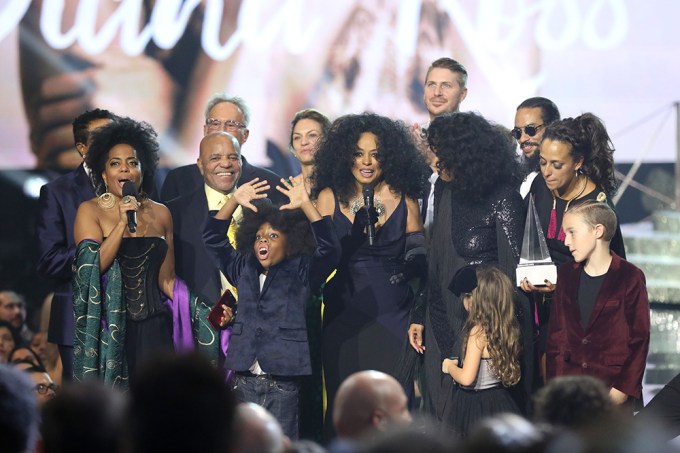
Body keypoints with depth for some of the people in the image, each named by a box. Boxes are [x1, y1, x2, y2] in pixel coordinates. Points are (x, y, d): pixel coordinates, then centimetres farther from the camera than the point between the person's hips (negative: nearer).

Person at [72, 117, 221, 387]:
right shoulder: (90, 211, 2)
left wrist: (202, 313, 2)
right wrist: (122, 223, -15)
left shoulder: (160, 213, 12)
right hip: (109, 328, -3)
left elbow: (166, 280, 14)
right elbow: (93, 267, -10)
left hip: (154, 327, 3)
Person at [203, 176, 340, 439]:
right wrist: (234, 201, -2)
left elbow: (330, 249, -12)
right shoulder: (243, 269, 15)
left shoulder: (301, 272, 4)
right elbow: (213, 239, 11)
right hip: (245, 380, 4)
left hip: (282, 383, -4)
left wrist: (306, 205, -20)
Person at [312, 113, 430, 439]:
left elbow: (419, 254, 10)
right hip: (344, 320, 0)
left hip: (393, 318, 0)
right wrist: (358, 228, -16)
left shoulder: (404, 199, 5)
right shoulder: (330, 197, 3)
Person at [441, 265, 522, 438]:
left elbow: (466, 378, -23)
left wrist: (450, 366, -3)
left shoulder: (478, 332, -19)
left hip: (477, 404, -8)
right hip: (499, 399, 8)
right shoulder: (507, 328, 2)